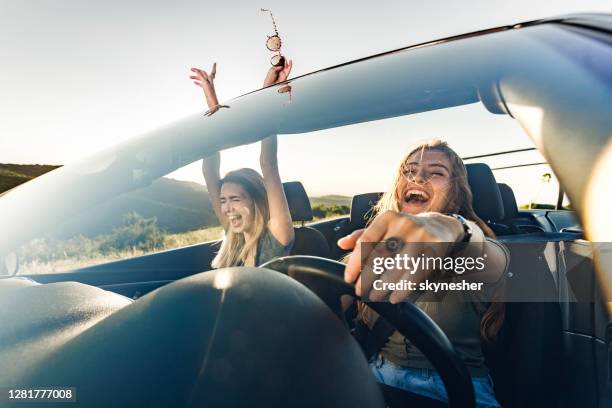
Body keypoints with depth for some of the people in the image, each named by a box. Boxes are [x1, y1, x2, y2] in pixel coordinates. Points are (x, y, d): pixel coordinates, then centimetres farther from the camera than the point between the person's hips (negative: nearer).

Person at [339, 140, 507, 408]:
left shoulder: (482, 249, 0)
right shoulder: (377, 242, 12)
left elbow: (491, 263, -26)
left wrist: (451, 229, -47)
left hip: (452, 384, -2)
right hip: (374, 373, 3)